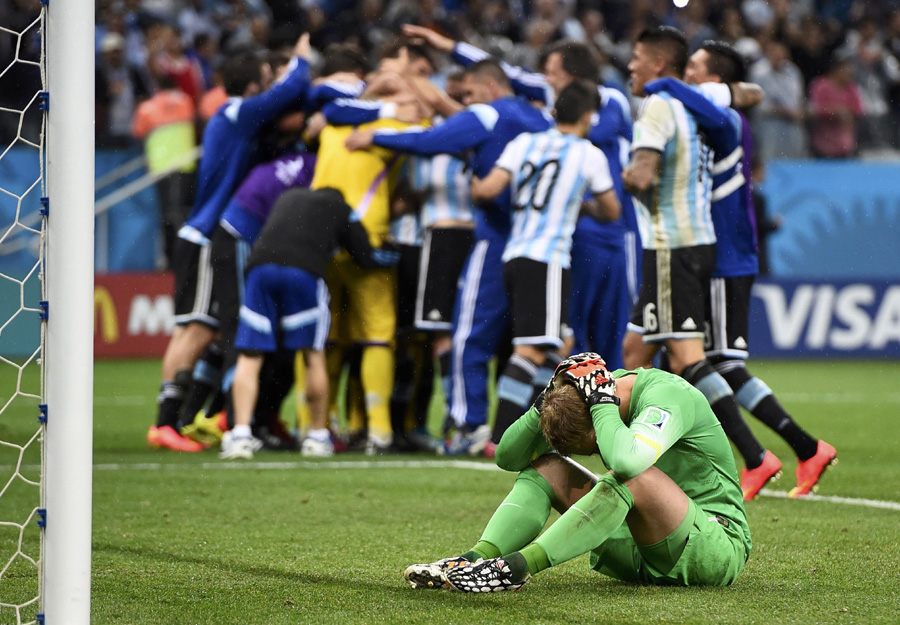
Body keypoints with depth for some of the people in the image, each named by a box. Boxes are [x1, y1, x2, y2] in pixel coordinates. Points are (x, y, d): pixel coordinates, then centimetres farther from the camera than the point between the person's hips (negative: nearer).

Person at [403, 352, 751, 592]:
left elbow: (627, 460, -43)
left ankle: (520, 565, -38)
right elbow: (508, 457, 2)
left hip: (719, 548, -8)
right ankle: (478, 558, -24)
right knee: (546, 466, -2)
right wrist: (546, 404, -12)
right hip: (641, 555, 8)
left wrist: (602, 403, -28)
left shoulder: (668, 396, -22)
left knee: (634, 477, -35)